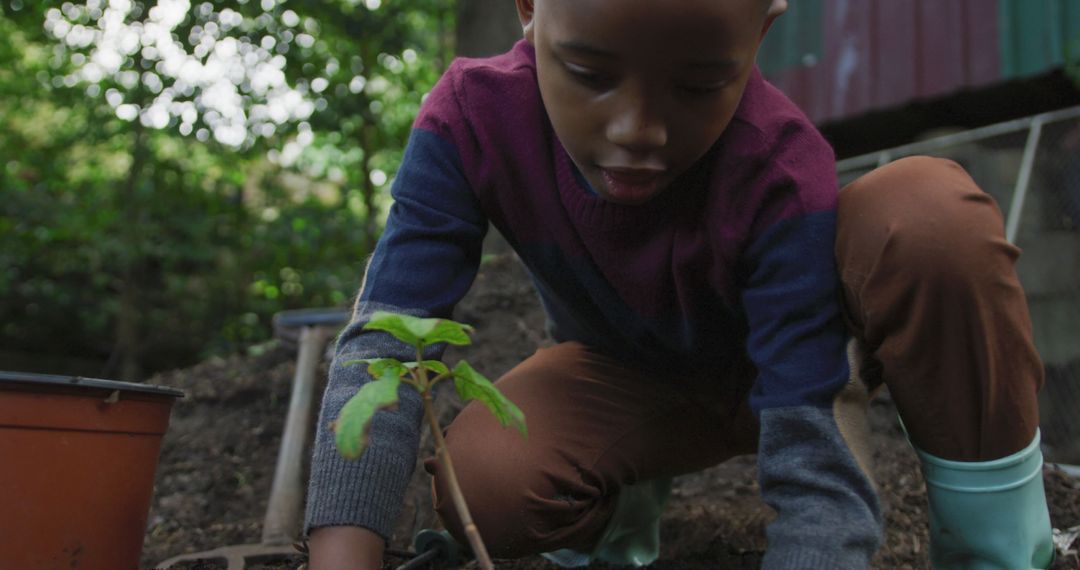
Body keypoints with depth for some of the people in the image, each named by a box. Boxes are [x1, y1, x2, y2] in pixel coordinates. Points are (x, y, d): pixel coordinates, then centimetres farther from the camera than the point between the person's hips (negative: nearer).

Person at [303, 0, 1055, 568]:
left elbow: (818, 477, -37)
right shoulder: (476, 119, -27)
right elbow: (386, 341, -33)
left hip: (783, 365, -2)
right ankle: (628, 500, 6)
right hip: (634, 385, 2)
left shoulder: (780, 171, -35)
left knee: (929, 214, -33)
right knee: (483, 480, -31)